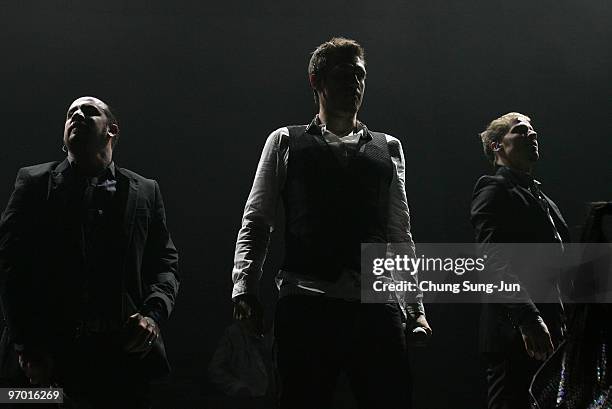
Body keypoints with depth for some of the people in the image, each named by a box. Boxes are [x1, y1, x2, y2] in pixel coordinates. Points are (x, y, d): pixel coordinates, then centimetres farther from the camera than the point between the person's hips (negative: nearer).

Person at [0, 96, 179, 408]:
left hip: (124, 355, 2)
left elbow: (165, 262, 12)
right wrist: (26, 344, -10)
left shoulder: (145, 192, 15)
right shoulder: (34, 183, 8)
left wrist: (153, 314, -8)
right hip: (47, 355, -1)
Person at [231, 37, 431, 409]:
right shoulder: (286, 142, 14)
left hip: (377, 307, 2)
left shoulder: (388, 148, 20)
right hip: (306, 306, -2)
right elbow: (255, 223, 10)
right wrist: (244, 290, -3)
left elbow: (400, 234, 20)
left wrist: (415, 308, 12)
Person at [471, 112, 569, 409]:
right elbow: (495, 262, -15)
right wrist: (529, 319, -26)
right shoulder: (493, 189, -3)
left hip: (550, 334, 8)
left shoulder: (542, 199, 25)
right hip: (516, 337, -8)